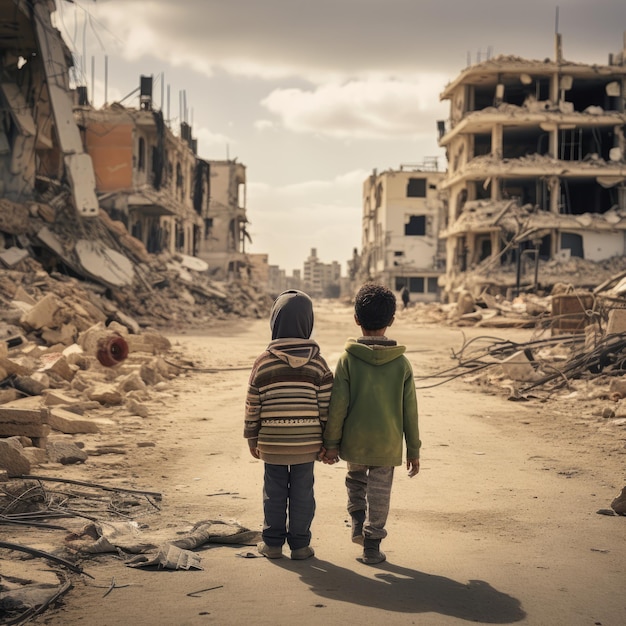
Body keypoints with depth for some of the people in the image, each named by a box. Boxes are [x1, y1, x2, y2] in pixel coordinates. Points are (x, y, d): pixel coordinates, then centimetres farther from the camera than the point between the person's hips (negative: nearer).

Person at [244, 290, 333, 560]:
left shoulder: (264, 362, -7)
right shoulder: (318, 364, -6)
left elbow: (253, 406, -2)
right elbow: (326, 406, -4)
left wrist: (252, 439, 10)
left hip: (272, 443, 0)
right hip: (307, 443, 0)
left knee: (274, 492, 11)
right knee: (302, 492, 9)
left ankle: (273, 542, 18)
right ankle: (300, 543, 16)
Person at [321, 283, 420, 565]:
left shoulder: (348, 359, -11)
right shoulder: (401, 363, -6)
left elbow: (338, 405, -10)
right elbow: (409, 410, -1)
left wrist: (331, 442, 1)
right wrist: (414, 450, 8)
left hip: (354, 441, 0)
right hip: (387, 443, 0)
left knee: (356, 480, 26)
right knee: (379, 491, 10)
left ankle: (358, 524, 14)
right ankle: (372, 545, 14)